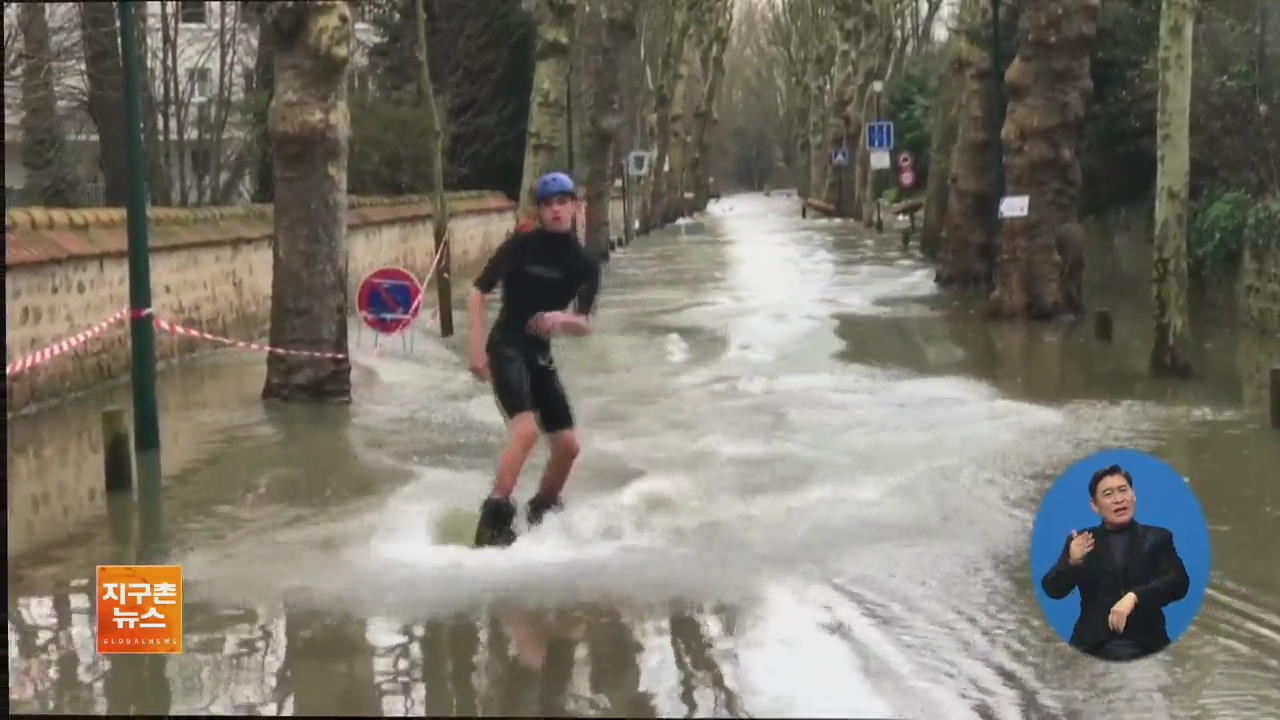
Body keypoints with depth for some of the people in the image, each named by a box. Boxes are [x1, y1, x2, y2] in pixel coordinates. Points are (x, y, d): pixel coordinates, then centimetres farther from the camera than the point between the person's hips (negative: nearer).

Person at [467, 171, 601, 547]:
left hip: (540, 354, 6)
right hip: (506, 348, -6)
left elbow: (585, 325, 0)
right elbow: (477, 293, -8)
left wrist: (562, 319, -23)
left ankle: (541, 516, 27)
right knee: (526, 430, -26)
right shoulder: (522, 243, -8)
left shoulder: (585, 265, 4)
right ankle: (493, 519, -22)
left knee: (568, 445, 4)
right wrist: (477, 348, -14)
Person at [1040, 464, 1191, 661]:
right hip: (1094, 644, 0)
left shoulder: (1157, 538, 9)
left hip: (1145, 643, 0)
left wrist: (1134, 597, -19)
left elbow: (1179, 583, -3)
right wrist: (1072, 562, -13)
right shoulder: (1081, 542, 12)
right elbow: (1053, 590, 7)